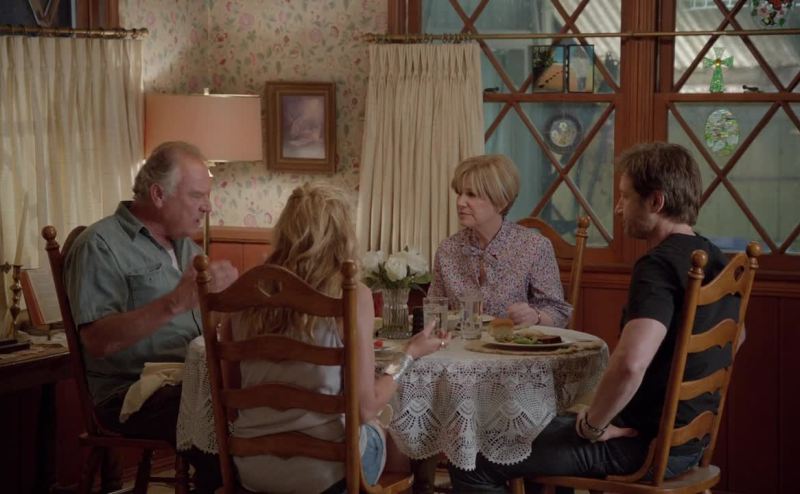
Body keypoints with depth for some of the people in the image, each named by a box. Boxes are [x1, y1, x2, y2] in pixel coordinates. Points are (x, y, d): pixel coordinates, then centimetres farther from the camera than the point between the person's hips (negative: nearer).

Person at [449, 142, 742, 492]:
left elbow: (630, 363, -38)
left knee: (473, 463, -8)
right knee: (543, 428, 32)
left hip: (646, 447, -10)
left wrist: (594, 423, -19)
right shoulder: (715, 260, 7)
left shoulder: (658, 267, -22)